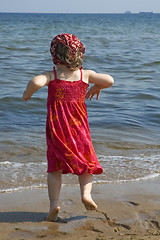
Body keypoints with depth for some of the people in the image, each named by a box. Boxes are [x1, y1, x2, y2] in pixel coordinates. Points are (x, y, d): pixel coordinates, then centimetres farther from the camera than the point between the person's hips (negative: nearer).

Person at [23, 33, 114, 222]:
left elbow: (36, 82, -25)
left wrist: (27, 94, -6)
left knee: (55, 167, 8)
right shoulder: (85, 75, 0)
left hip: (56, 128, -1)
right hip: (79, 128, 1)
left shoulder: (52, 75, -6)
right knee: (86, 162, 16)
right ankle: (86, 192, -5)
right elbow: (109, 80, -4)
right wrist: (97, 87, 16)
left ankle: (54, 202, -5)